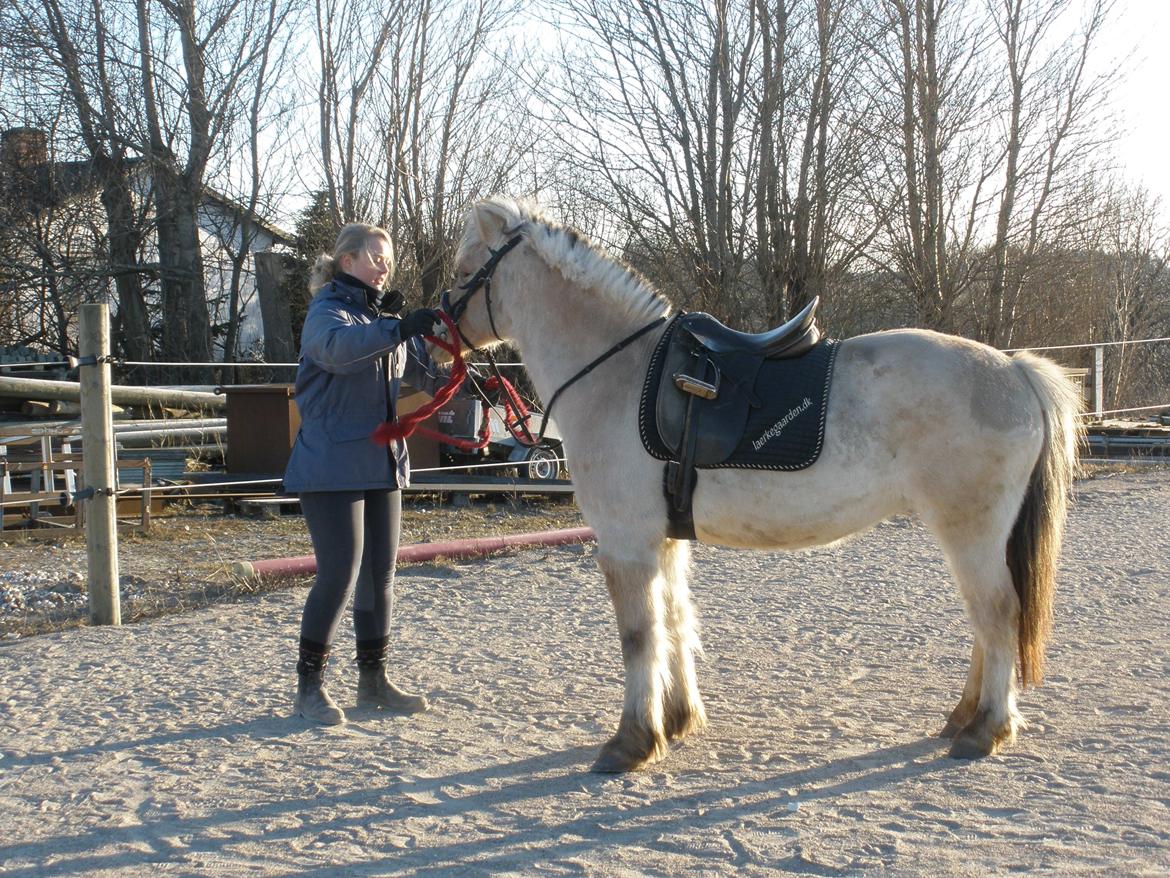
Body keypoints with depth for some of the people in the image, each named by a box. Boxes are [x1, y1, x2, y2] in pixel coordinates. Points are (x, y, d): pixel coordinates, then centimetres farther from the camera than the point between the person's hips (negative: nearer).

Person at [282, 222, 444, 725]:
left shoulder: (383, 319, 15)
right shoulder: (327, 312, -9)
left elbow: (420, 372, 25)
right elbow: (337, 347, -33)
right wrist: (397, 330, -45)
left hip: (382, 465, 8)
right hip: (332, 468, -8)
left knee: (380, 575, 10)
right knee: (340, 574, -10)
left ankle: (373, 680, 21)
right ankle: (309, 686, 4)